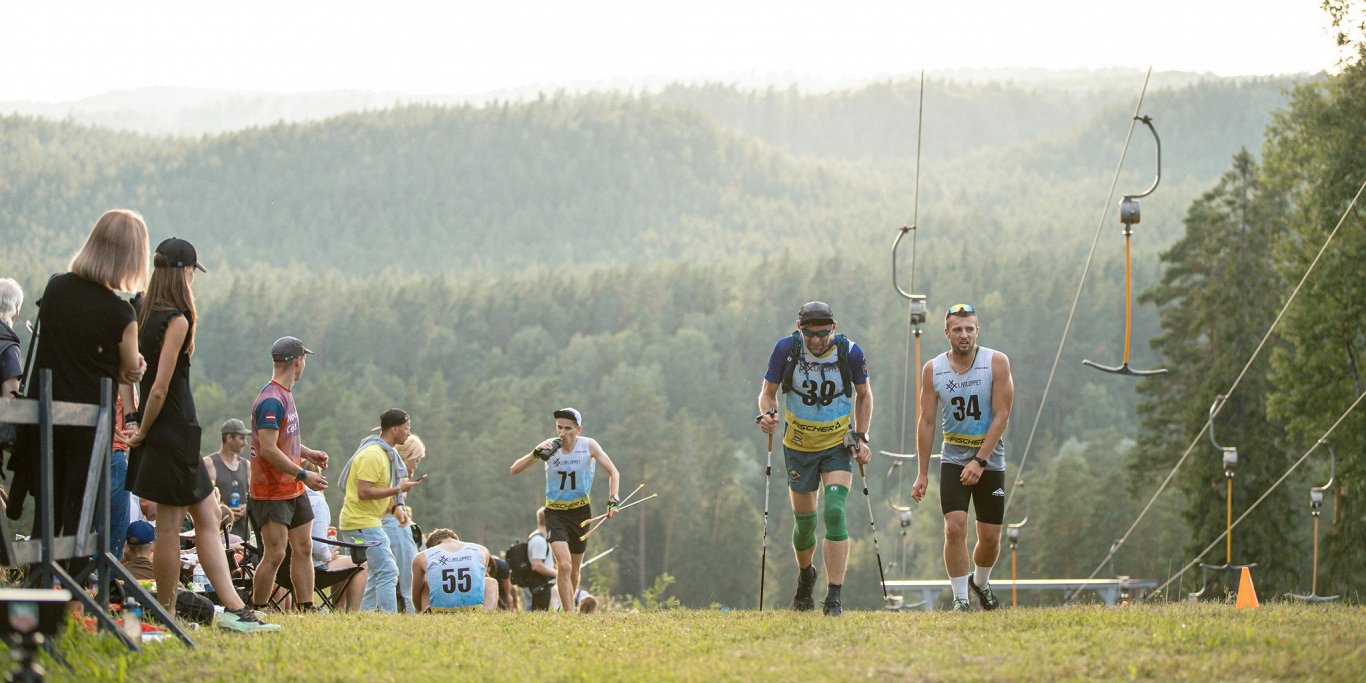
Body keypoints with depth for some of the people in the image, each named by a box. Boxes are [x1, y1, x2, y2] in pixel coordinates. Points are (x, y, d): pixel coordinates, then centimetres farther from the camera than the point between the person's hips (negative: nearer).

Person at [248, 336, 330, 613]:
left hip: (294, 490, 10)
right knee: (275, 555, -10)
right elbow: (268, 449, -25)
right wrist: (304, 475, -22)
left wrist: (308, 453, 14)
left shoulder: (285, 394, 13)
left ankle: (306, 608, 13)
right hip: (271, 493, -10)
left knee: (303, 548, 9)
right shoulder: (271, 400, -19)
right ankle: (256, 612, -2)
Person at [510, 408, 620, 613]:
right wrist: (535, 454, -26)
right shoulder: (550, 446, -9)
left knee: (573, 569, 10)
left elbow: (613, 472, -2)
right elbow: (514, 470, -10)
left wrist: (612, 501, -16)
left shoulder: (589, 446, -8)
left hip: (581, 511, 2)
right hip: (555, 513, -2)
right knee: (564, 565, -20)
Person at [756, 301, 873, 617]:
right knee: (805, 521, 10)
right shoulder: (786, 349, -14)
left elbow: (864, 394, 4)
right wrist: (767, 414, -25)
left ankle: (834, 598, -18)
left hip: (838, 447, -1)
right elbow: (768, 392, -3)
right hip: (799, 447, 1)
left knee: (835, 512, -20)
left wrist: (861, 437, -2)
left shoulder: (850, 352, -13)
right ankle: (805, 575, 43)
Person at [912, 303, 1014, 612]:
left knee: (990, 536, 6)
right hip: (953, 459, 0)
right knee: (955, 528, -16)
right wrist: (922, 473, 0)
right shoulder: (933, 370, -3)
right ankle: (960, 598, -8)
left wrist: (979, 461, -19)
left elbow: (1001, 416, -12)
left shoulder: (996, 363, -10)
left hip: (990, 460, 0)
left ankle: (980, 581, 35)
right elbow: (926, 422, 2)